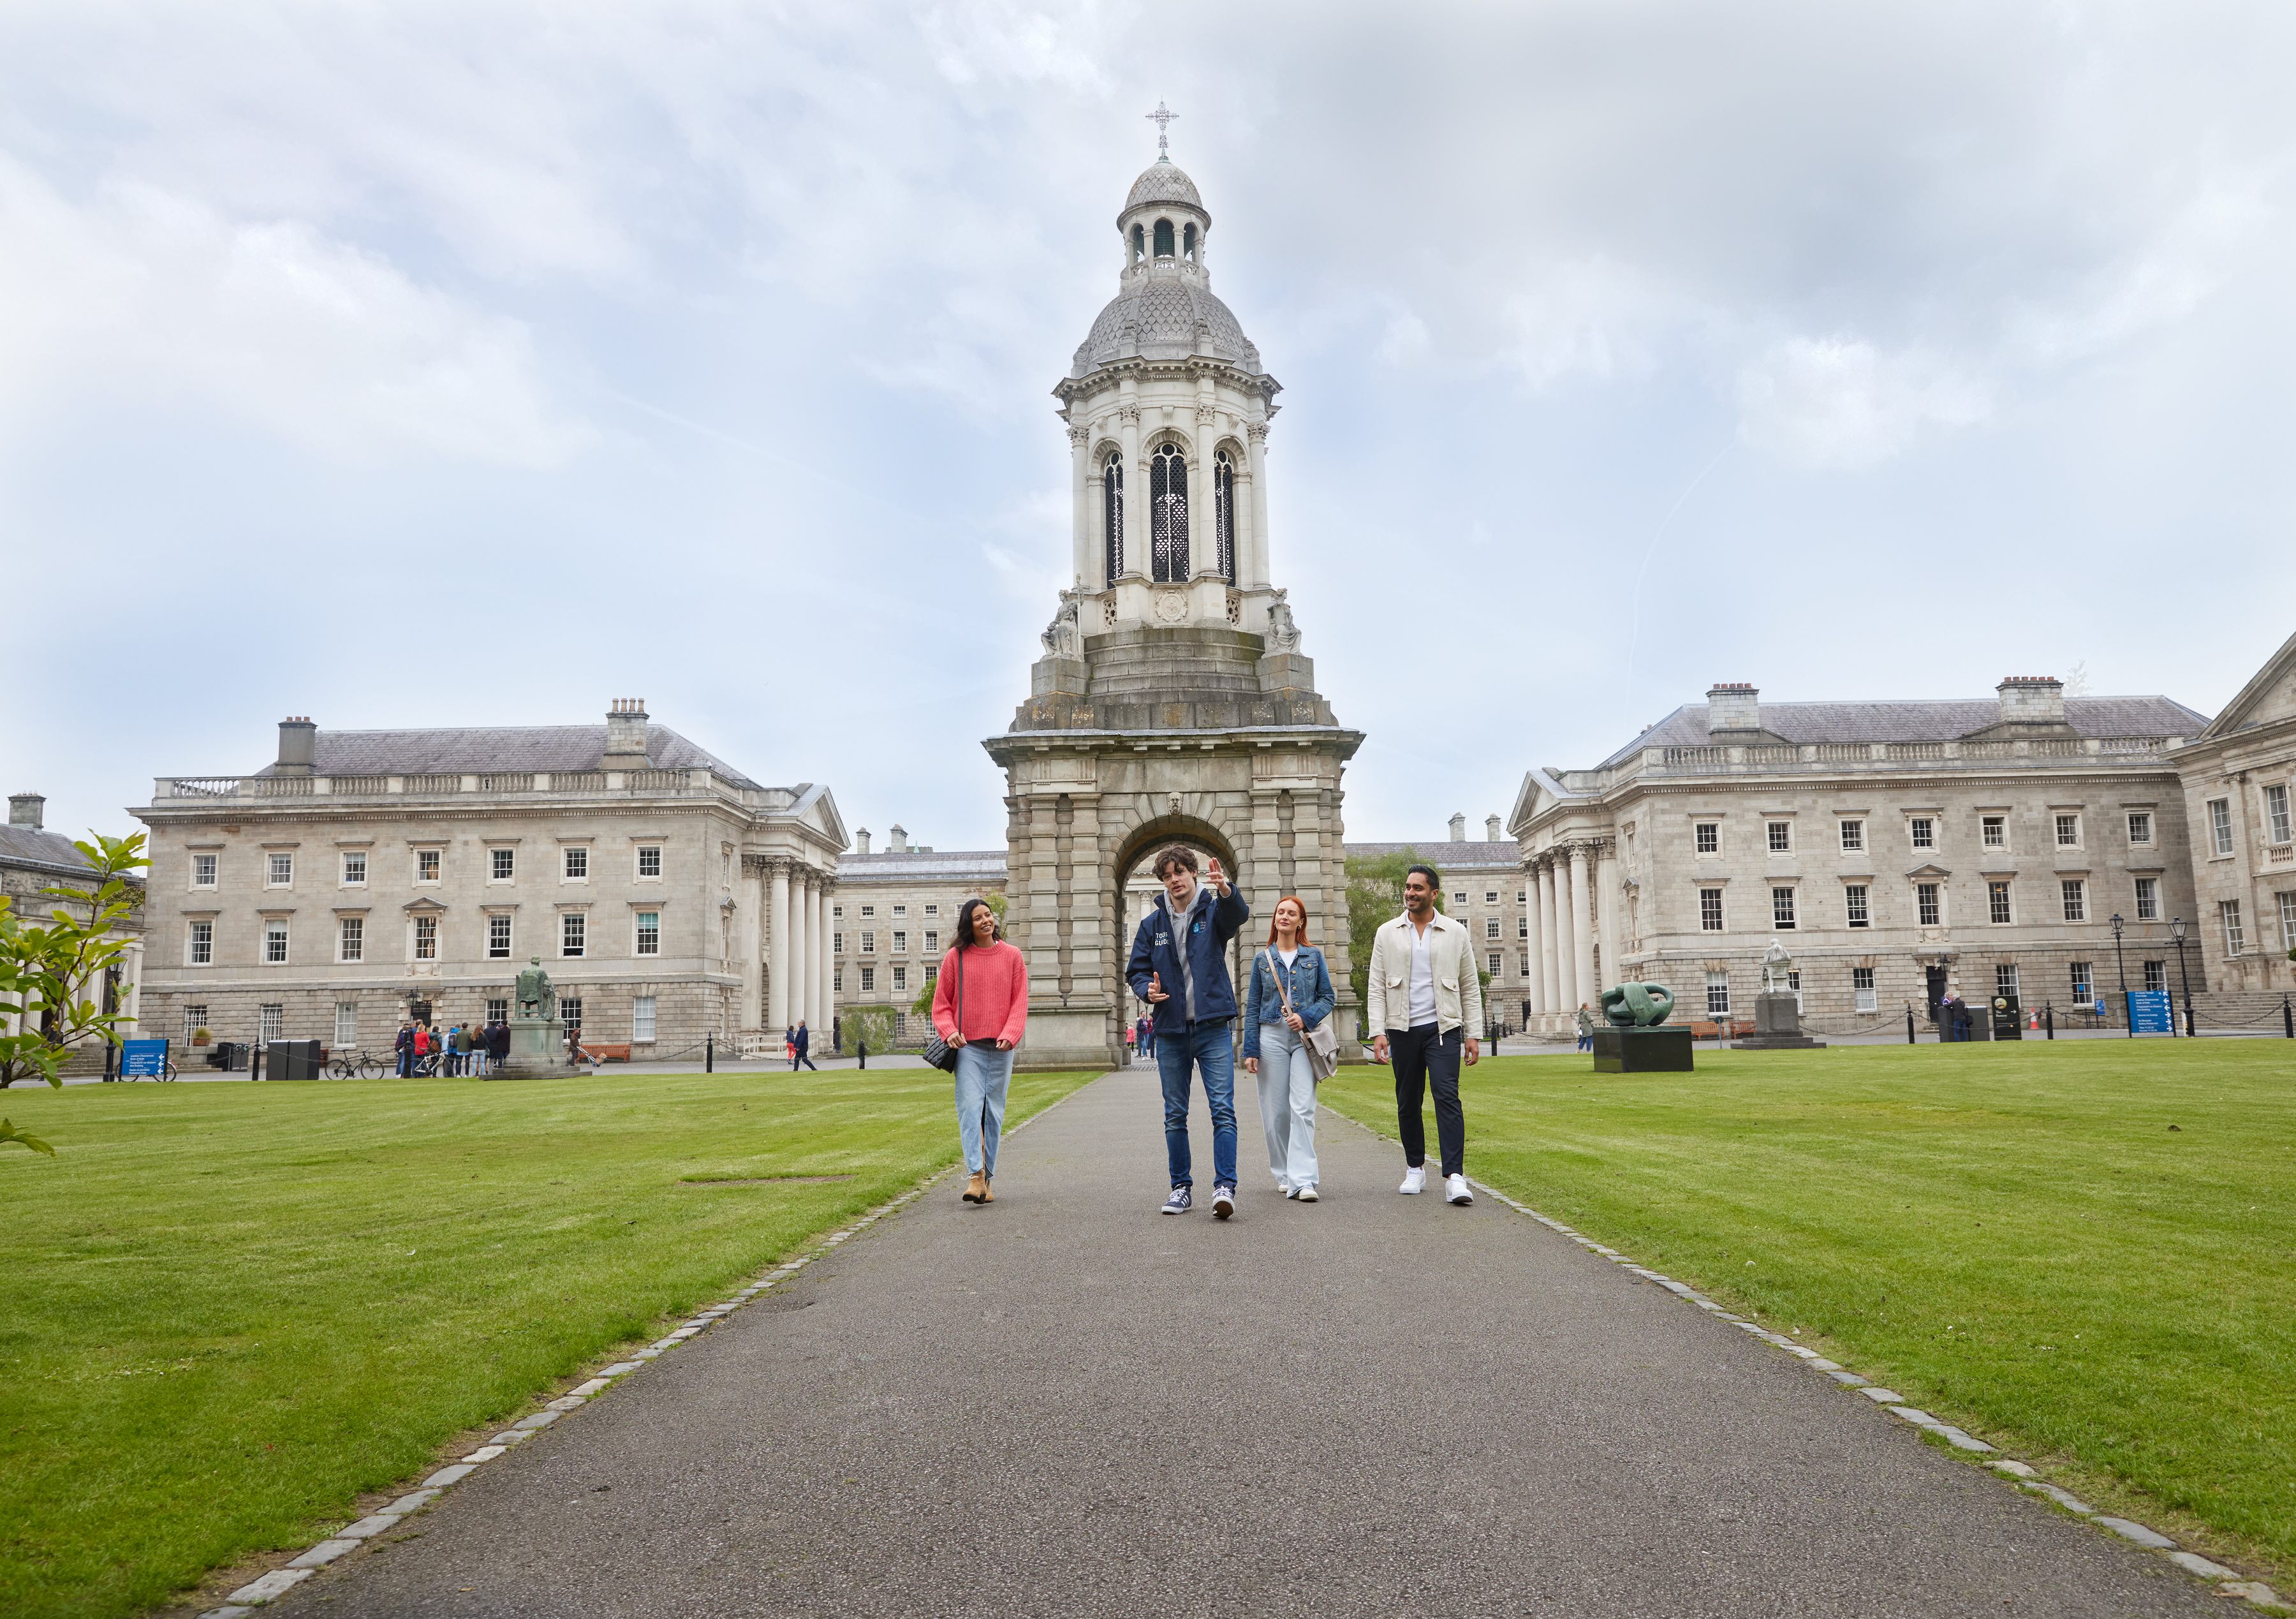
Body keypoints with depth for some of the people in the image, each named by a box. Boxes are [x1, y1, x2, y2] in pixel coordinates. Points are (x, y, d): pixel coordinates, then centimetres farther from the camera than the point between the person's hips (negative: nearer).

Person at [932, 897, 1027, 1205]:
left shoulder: (1012, 955, 7)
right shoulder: (955, 957, 4)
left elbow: (1020, 1002, 5)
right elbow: (941, 1002, 8)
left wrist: (1010, 1035, -10)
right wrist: (949, 1031, -9)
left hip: (1001, 1047, 1)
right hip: (968, 1045, -1)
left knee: (993, 1112, 6)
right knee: (970, 1107, -13)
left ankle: (988, 1179, 14)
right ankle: (975, 1175, -17)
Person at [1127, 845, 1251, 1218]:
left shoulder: (1214, 911, 0)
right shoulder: (1152, 923, 7)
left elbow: (1239, 915, -23)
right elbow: (1136, 970, 11)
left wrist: (1226, 890, -46)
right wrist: (1148, 989, -13)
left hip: (1212, 1027, -3)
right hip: (1170, 1031, 3)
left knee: (1223, 1110, -9)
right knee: (1175, 1116, 10)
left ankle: (1225, 1187, -8)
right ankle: (1181, 1187, 20)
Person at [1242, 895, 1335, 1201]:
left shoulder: (1314, 956, 8)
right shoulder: (1262, 959, 10)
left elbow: (1328, 998, 8)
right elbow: (1252, 1007, 9)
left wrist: (1305, 1018, -11)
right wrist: (1251, 1051, 2)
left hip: (1304, 1038, -1)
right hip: (1271, 1037, 1)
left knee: (1303, 1108, -13)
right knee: (1276, 1111, 2)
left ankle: (1303, 1180, -15)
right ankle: (1285, 1175, 17)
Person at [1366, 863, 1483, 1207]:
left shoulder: (1455, 932, 6)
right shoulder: (1387, 933, 7)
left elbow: (1470, 987, 8)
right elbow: (1377, 987, 5)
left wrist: (1473, 1033, 2)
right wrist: (1378, 1032, -5)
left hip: (1443, 1027, -2)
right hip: (1403, 1029, 2)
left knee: (1447, 1094, -15)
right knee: (1407, 1102, 7)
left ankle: (1454, 1176, -17)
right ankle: (1415, 1170, 22)